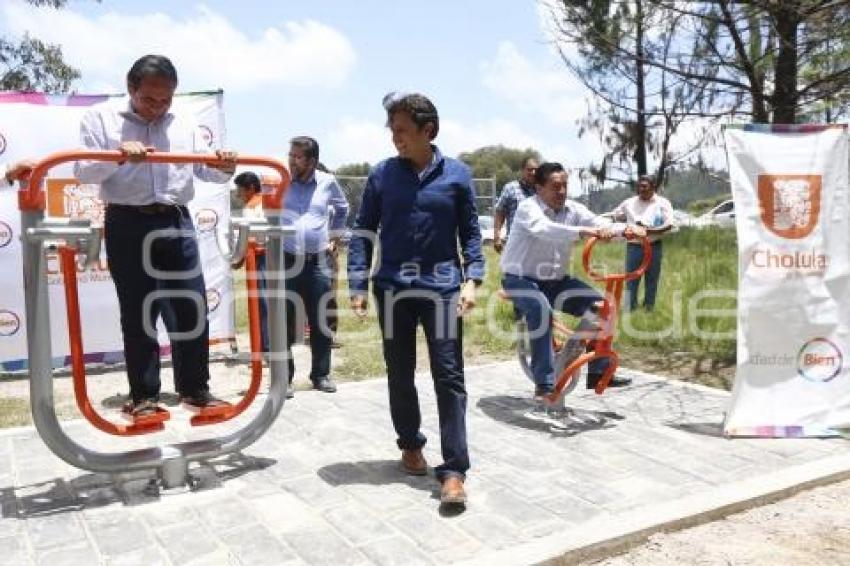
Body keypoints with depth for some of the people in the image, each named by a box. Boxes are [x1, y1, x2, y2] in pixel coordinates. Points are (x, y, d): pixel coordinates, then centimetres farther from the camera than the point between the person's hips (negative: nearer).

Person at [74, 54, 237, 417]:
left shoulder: (184, 126, 15)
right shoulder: (101, 117, 5)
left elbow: (206, 170, 14)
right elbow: (82, 171, -3)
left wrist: (225, 168, -9)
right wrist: (118, 156, -21)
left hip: (177, 224, 3)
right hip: (128, 226, -3)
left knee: (191, 308, 3)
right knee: (137, 312, 2)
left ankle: (194, 389, 15)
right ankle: (143, 395, 12)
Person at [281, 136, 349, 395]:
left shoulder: (327, 182, 2)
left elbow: (342, 209, 22)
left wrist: (335, 239, 18)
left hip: (318, 262, 1)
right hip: (287, 261, -1)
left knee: (320, 320, 7)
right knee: (285, 321, 1)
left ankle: (321, 374, 19)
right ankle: (284, 377, 11)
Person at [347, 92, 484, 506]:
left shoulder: (456, 174, 1)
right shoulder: (382, 174, 2)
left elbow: (470, 232, 6)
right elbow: (363, 230, 4)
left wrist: (471, 279, -6)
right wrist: (358, 285, -3)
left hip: (442, 287, -1)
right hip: (393, 288, 2)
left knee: (449, 376, -3)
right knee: (400, 374, 12)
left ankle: (453, 470, 2)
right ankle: (410, 445, 33)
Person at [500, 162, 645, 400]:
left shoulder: (573, 209, -1)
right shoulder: (528, 208, -19)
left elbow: (598, 222, -17)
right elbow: (544, 229, -40)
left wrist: (625, 229, -38)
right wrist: (581, 231, -54)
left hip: (555, 280, 6)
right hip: (522, 279, -6)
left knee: (598, 305, -8)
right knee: (541, 310, -35)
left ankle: (599, 372, 4)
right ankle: (544, 384, -27)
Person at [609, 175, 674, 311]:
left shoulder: (662, 203, -1)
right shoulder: (629, 203, 6)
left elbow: (668, 225, -11)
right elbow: (613, 216, 16)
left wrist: (650, 230, -25)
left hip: (653, 247, -1)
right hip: (633, 246, 1)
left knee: (651, 280, 9)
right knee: (631, 280, 3)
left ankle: (649, 308, 22)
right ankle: (630, 309, 12)